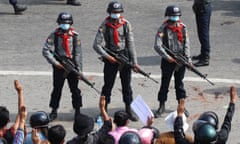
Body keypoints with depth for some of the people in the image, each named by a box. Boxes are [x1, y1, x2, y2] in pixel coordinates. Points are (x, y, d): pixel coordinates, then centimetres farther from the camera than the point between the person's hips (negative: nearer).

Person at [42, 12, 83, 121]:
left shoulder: (74, 36, 0)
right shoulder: (54, 35, -4)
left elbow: (78, 53, 1)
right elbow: (46, 51, -9)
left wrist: (79, 69, -4)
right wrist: (55, 63, -14)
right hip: (59, 66, -1)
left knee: (75, 89, 6)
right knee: (57, 88, 7)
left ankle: (77, 111, 17)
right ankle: (54, 111, 19)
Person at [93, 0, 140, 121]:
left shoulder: (126, 24, -1)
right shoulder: (104, 26, -7)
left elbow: (131, 43, -1)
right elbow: (96, 45, -9)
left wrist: (135, 62, -4)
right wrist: (108, 57, -14)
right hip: (110, 58, -2)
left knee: (127, 84, 7)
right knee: (108, 84, 4)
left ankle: (129, 110, 17)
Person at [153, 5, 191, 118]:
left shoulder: (183, 27, 2)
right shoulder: (163, 28, -10)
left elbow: (186, 44, 5)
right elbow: (157, 46, -15)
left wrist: (188, 59, -2)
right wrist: (168, 57, -17)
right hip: (168, 61, -3)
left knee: (179, 83, 13)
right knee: (164, 83, 4)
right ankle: (161, 106, 14)